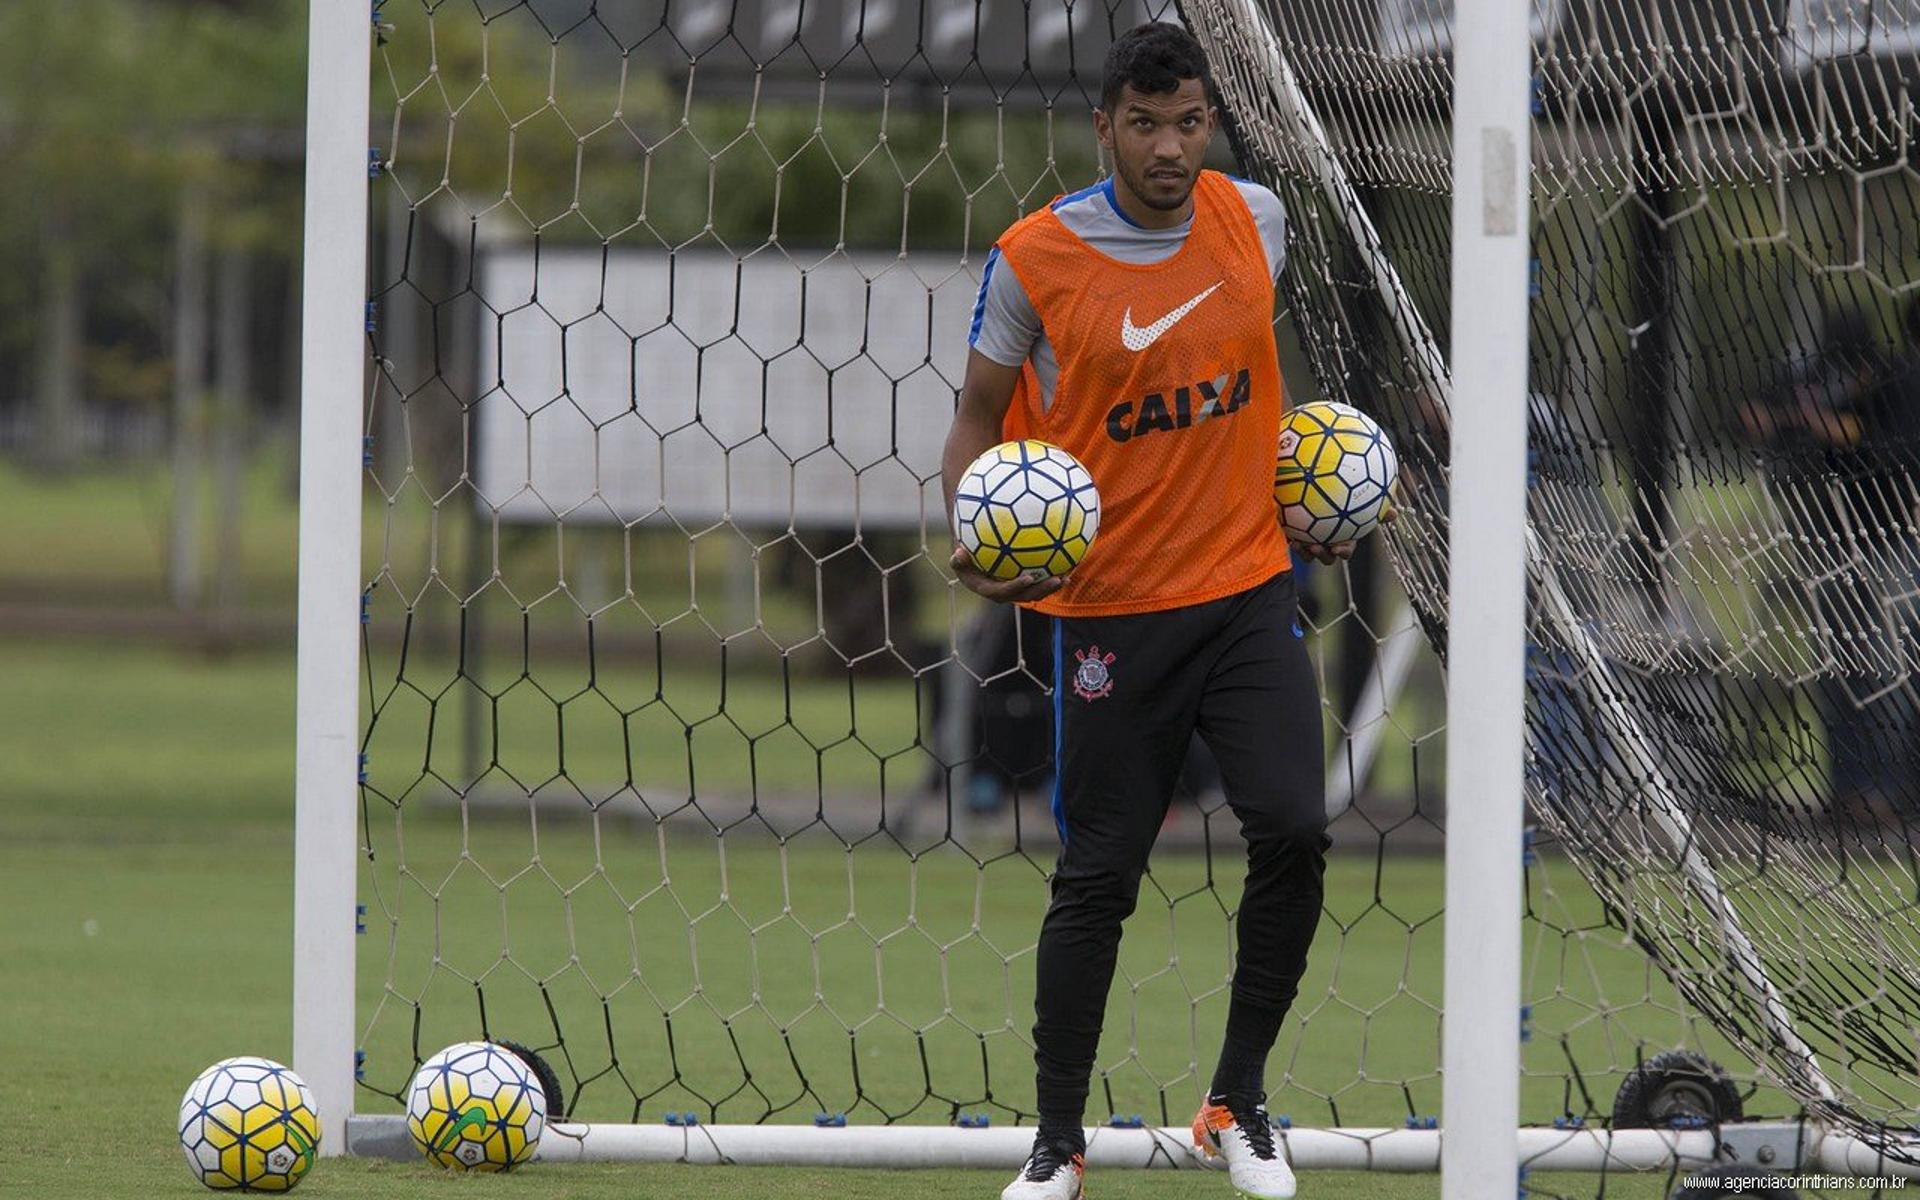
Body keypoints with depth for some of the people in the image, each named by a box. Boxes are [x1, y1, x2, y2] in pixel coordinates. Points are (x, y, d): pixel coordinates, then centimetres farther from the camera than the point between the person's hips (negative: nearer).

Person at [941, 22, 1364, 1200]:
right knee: (1098, 875, 1)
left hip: (1249, 583, 3)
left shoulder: (1253, 219, -1)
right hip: (1112, 606, -3)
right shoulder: (1035, 259, -12)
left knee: (1293, 830, -10)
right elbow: (982, 416, -1)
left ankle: (1240, 1102, 7)